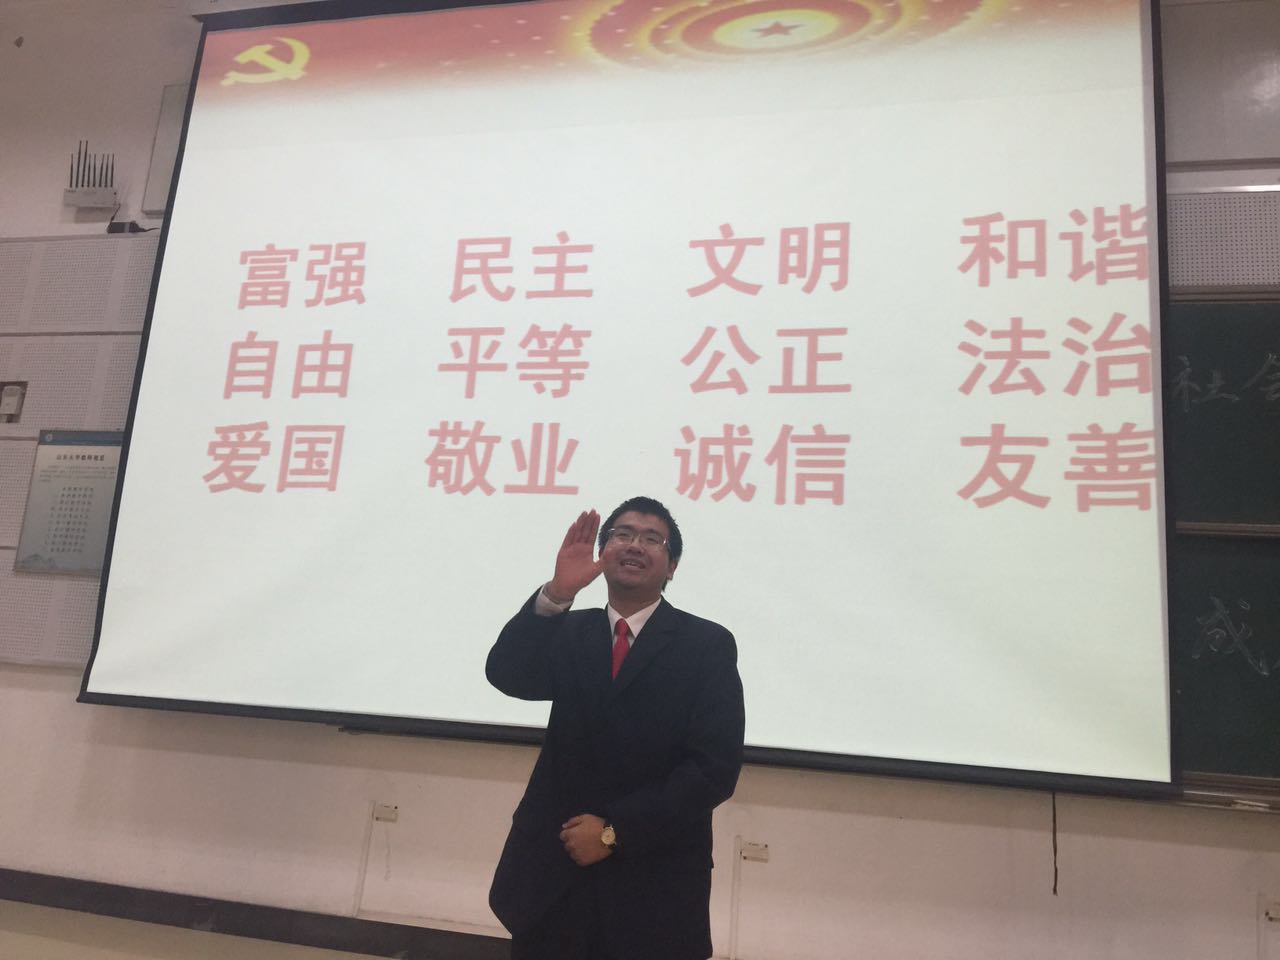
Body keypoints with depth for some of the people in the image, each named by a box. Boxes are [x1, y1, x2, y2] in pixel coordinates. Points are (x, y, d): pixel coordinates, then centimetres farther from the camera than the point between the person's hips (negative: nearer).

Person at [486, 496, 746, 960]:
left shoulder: (707, 644, -5)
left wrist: (615, 830, -14)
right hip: (551, 872, 3)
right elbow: (506, 675, -13)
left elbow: (715, 767, -11)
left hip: (653, 882, -2)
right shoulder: (569, 632, 5)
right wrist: (557, 593, -27)